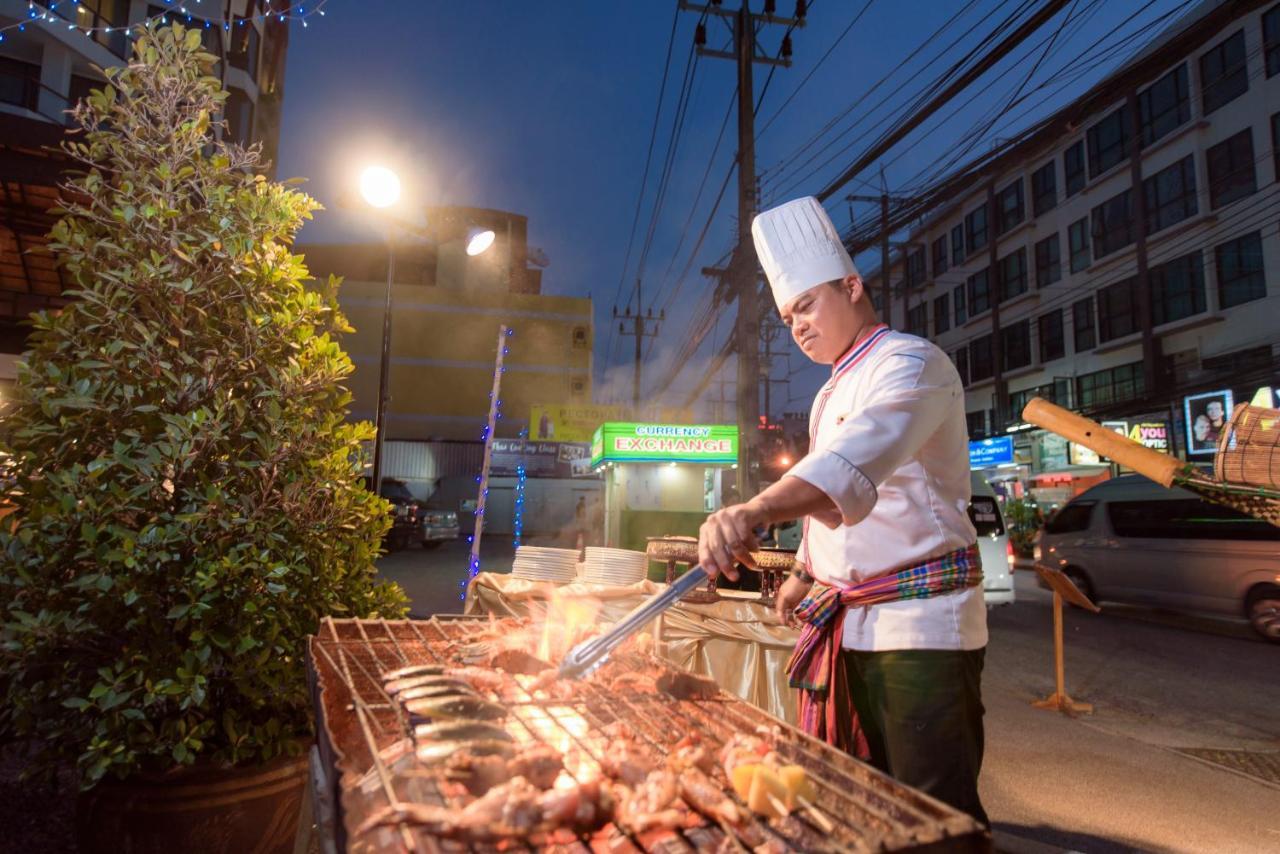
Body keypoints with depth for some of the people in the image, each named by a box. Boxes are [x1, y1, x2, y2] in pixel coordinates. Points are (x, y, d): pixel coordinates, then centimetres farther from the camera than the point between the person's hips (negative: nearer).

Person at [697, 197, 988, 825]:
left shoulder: (909, 362, -13)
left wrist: (757, 511, -49)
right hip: (849, 624, 9)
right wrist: (805, 573, 18)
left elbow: (860, 455, -35)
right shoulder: (834, 394, 17)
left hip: (920, 616, -8)